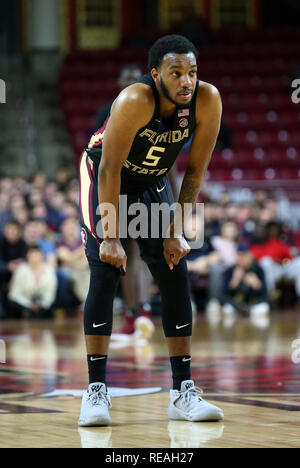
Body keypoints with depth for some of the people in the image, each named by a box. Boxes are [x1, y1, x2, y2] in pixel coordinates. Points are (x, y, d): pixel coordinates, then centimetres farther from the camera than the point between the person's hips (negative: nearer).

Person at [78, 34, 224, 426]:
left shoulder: (207, 100, -23)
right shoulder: (134, 102, -35)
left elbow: (196, 170, -13)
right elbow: (110, 170, -30)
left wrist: (177, 231, -12)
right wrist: (112, 237, -32)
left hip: (153, 182, 5)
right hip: (103, 176, -5)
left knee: (176, 278, -3)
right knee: (105, 273, -16)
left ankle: (183, 392, 2)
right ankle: (96, 390, -13)